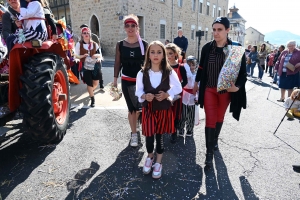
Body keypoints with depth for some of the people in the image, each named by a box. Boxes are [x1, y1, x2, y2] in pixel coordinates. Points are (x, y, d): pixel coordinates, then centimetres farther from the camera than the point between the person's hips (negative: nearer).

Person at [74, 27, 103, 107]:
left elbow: (99, 54, 9)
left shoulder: (94, 44, 4)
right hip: (86, 66, -2)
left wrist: (98, 56, -15)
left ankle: (90, 91, 41)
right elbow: (76, 56, 1)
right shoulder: (79, 44, -2)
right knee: (89, 83, -2)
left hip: (95, 66, 3)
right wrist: (83, 56, -18)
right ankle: (92, 99, 14)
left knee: (96, 83, 7)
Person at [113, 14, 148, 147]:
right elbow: (118, 63, 4)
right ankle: (134, 134, 22)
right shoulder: (120, 45, 1)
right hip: (126, 81, 1)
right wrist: (115, 80, 2)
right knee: (132, 108, 7)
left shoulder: (144, 44, -2)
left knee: (139, 107, 5)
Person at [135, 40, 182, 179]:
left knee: (160, 136, 11)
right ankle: (150, 157, 39)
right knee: (149, 135, 8)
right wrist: (144, 96, -23)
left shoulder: (170, 72, -9)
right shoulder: (142, 73, -8)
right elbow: (138, 91, -2)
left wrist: (167, 94, -16)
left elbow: (178, 88, 0)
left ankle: (158, 162, 31)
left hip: (164, 109, 0)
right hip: (148, 109, 1)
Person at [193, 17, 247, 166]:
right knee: (210, 120, -3)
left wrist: (238, 86, -23)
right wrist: (196, 83, 16)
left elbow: (243, 72, -7)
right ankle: (209, 152, 7)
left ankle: (215, 140, 44)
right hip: (209, 89, 0)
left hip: (226, 90, 0)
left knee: (219, 118, 18)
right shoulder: (207, 47, -5)